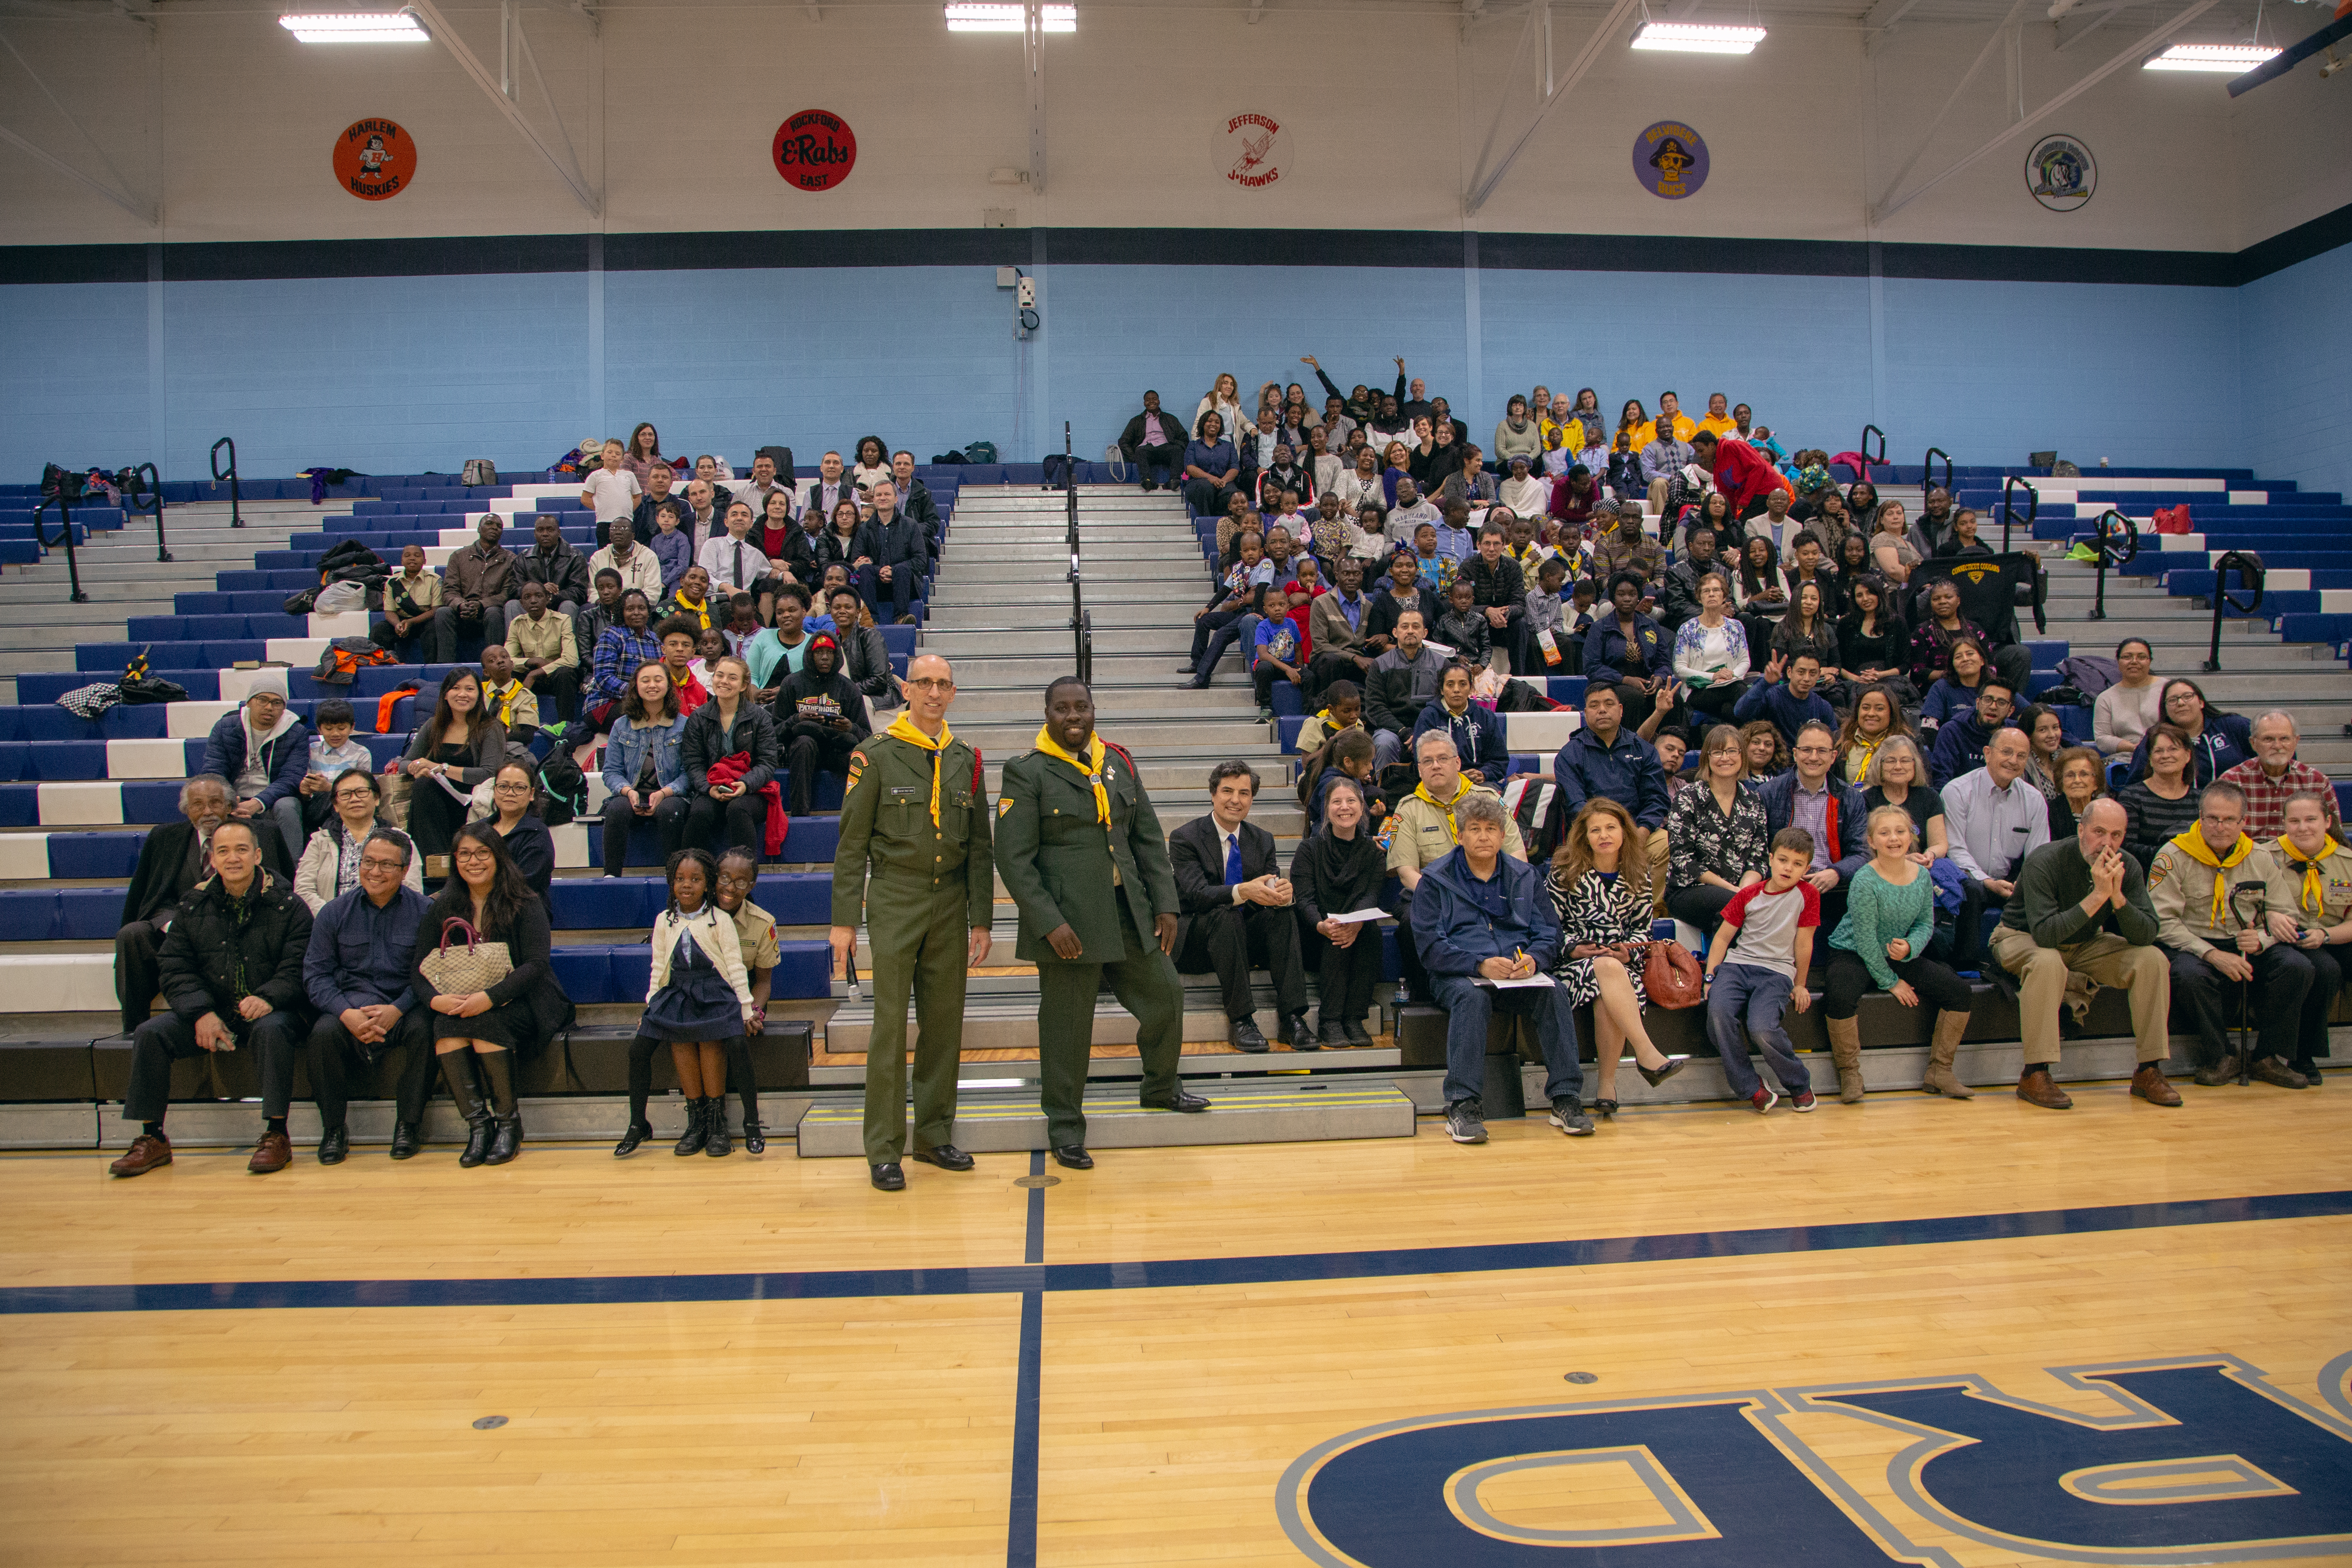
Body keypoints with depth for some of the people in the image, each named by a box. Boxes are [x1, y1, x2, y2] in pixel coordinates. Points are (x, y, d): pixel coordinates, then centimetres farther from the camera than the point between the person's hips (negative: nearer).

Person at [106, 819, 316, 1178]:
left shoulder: (287, 906, -1)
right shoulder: (193, 906, 10)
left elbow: (297, 969, -8)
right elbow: (176, 969, 5)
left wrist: (267, 998, -28)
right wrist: (201, 1013, -12)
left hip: (270, 1011, -4)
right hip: (210, 1012, 4)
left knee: (271, 1030, -36)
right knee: (149, 1034, -16)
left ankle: (276, 1136, -28)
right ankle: (152, 1139, -5)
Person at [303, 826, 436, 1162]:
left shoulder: (423, 911, 1)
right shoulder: (334, 912, 7)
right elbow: (316, 974, 2)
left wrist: (396, 1010, -22)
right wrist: (347, 1014, -17)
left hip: (404, 1007, -1)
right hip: (350, 1005, 2)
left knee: (422, 1029, -32)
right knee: (324, 1033, -28)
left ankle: (408, 1125, -15)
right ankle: (334, 1130, -11)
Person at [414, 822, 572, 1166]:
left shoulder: (525, 905, -3)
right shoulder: (443, 909, 9)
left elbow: (536, 965, -13)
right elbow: (418, 969, 4)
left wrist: (490, 997, -28)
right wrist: (436, 999, -19)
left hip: (520, 1004, -3)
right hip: (459, 1004, 3)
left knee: (484, 1023, -33)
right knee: (446, 1026, -29)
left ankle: (509, 1122, -19)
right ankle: (477, 1125, -25)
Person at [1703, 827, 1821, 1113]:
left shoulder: (1807, 894, 2)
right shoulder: (1749, 894, 10)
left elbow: (1803, 942, 6)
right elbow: (1723, 937, 11)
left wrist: (1800, 985, 10)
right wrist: (1711, 976, 3)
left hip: (1777, 971, -3)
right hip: (1737, 964, 3)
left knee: (1761, 1027, -30)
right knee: (1718, 1011, -30)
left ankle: (1800, 1084, 1)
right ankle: (1751, 1087, -12)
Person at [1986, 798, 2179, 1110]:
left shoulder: (2127, 867, -11)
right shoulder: (2044, 862, -27)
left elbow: (2147, 936, -18)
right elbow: (2044, 935, -37)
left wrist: (2117, 896, -33)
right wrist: (2097, 896, -40)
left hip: (2085, 944, 6)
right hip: (2022, 939, -5)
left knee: (2153, 959, -15)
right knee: (2048, 962, -38)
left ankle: (2149, 1072, -5)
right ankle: (2034, 1075, -31)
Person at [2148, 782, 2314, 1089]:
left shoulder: (2260, 859, 8)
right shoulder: (2173, 857, -6)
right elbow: (2163, 922, -12)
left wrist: (2260, 940, -16)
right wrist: (2212, 954, -22)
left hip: (2250, 950, 4)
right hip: (2192, 946, -4)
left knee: (2298, 967, -23)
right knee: (2189, 975, -36)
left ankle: (2270, 1059, -7)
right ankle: (2220, 1057, -11)